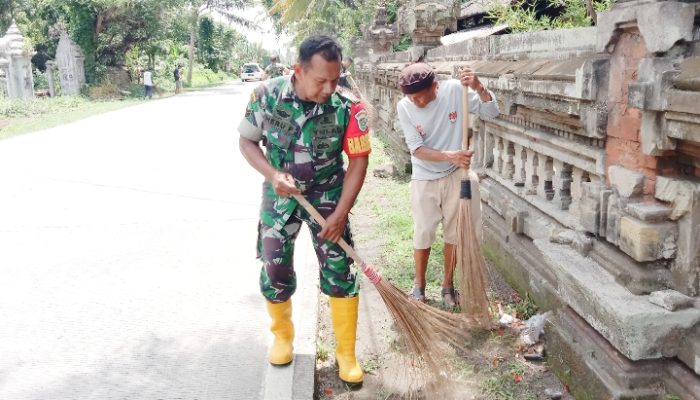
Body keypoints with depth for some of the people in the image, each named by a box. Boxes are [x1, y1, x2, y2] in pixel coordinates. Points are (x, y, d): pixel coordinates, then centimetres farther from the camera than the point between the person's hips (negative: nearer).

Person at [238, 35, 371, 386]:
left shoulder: (347, 108, -20)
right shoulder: (266, 97, -17)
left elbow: (358, 161, -12)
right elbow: (246, 141, -4)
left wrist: (340, 214, -15)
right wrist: (272, 175, -21)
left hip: (327, 198, -1)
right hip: (280, 196, 1)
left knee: (340, 273, -2)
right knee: (274, 271, 7)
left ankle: (346, 353, 16)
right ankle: (282, 336, 35)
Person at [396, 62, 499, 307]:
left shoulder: (454, 90, -15)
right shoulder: (404, 107, -15)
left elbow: (492, 112, -12)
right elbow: (417, 150, -18)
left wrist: (478, 88, -30)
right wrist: (449, 156, -33)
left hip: (455, 176, 1)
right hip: (425, 180, -1)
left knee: (454, 233, 12)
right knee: (423, 235, 8)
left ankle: (448, 285, 31)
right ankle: (419, 285, 30)